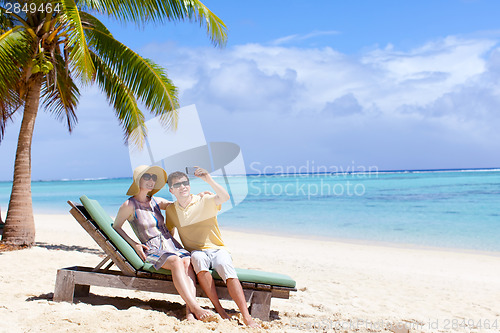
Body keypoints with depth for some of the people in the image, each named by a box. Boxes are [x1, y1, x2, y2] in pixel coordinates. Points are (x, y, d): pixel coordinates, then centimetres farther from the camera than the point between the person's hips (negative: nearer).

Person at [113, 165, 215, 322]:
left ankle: (190, 310, -43)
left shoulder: (156, 201, 16)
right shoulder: (130, 205, 1)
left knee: (187, 262, -29)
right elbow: (116, 227, 10)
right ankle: (197, 309, -45)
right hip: (153, 249, -5)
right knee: (176, 261, -35)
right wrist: (135, 245, -2)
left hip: (171, 244, 5)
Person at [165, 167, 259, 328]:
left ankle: (247, 317, -37)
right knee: (198, 258, -36)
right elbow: (168, 233, 24)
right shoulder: (170, 210, 9)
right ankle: (219, 310, -32)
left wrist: (209, 179, -32)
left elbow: (225, 197, -21)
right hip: (196, 252, 1)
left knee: (226, 266, -34)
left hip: (217, 249, -1)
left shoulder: (204, 201, -2)